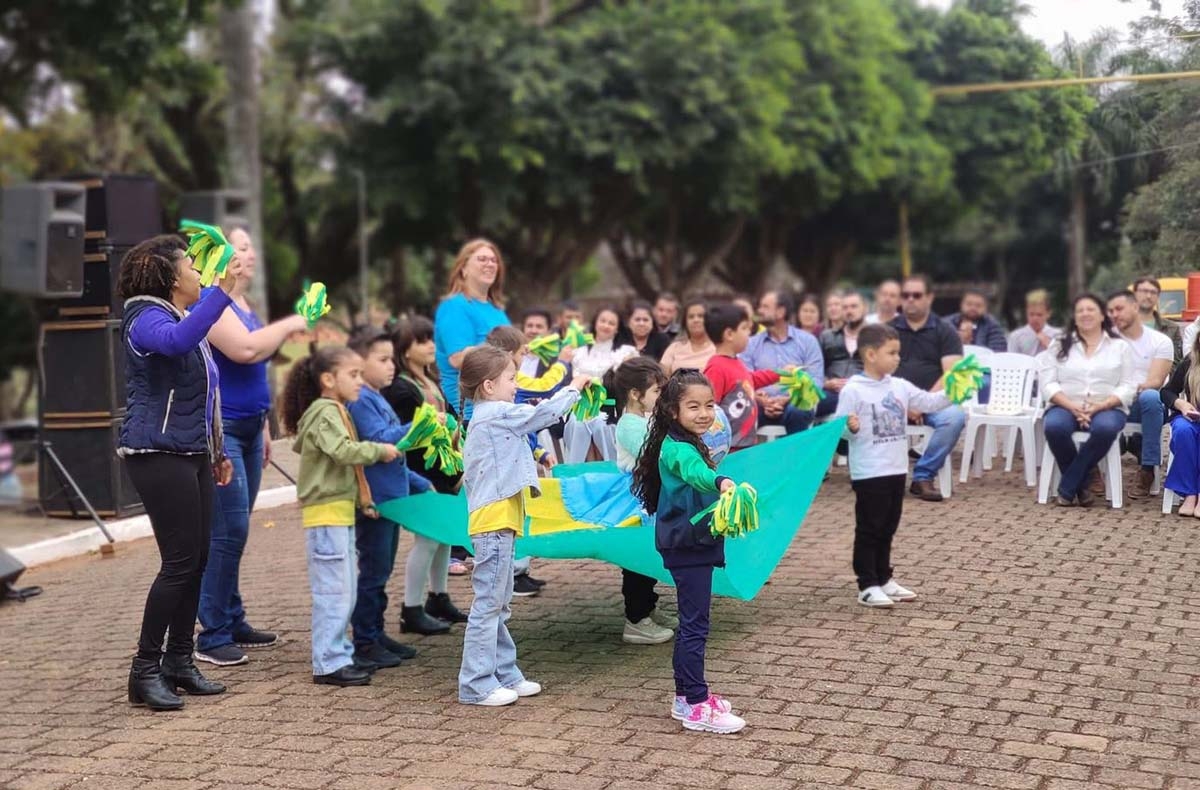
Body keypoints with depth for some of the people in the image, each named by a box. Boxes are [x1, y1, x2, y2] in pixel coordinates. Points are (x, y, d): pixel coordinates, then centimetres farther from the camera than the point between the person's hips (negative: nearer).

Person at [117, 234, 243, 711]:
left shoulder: (183, 317, 18)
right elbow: (178, 342, -38)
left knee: (197, 559, 9)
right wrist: (223, 291, -43)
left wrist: (217, 452, 23)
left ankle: (179, 660, 18)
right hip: (158, 455, -9)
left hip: (191, 455, 9)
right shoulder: (147, 319, -12)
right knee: (180, 561, -10)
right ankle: (145, 671, -2)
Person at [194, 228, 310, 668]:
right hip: (220, 431, -9)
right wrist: (290, 325, -14)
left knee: (235, 531, 12)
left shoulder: (245, 306, 17)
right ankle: (212, 636, -4)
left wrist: (263, 427, 23)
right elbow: (244, 349, -27)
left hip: (248, 429, 9)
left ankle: (233, 622, 19)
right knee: (229, 530, -10)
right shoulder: (210, 302, -12)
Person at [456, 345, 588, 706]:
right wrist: (573, 388, 3)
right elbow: (545, 413, -11)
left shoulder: (485, 418, 17)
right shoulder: (497, 414, -12)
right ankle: (477, 684, -2)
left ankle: (505, 674, 23)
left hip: (496, 522, 10)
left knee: (498, 605, 15)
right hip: (494, 523, -10)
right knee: (488, 603, -6)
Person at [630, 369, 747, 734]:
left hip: (695, 543, 10)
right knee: (695, 625, -7)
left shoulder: (688, 444, 11)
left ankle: (685, 696, 25)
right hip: (686, 545, -10)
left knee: (691, 622, 16)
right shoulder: (677, 449, -21)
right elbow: (695, 472, -43)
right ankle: (697, 707, -4)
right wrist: (721, 482, -61)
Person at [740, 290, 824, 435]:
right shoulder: (751, 344, 13)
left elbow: (816, 381, 0)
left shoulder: (807, 341, 9)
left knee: (796, 411, -37)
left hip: (796, 404, -1)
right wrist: (760, 400, -18)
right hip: (761, 405, 1)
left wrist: (787, 399, -15)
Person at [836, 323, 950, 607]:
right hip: (869, 473, -7)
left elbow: (929, 402, 9)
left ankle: (884, 579, 27)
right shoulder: (854, 390, -13)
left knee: (888, 528, 16)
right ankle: (867, 586, 6)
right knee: (869, 529, 0)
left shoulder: (899, 386, 7)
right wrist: (850, 427, -36)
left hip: (896, 469, 7)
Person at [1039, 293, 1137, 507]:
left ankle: (1067, 488, -24)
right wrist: (1072, 406, -15)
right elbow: (1047, 383, 3)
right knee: (1054, 427, -35)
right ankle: (1080, 486, -14)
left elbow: (1128, 387, 3)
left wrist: (1100, 406, -15)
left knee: (1106, 428, -37)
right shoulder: (1058, 344, 13)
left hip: (1106, 409, 0)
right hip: (1065, 407, 1)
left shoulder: (1120, 346, 12)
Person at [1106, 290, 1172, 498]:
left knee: (1149, 397, -38)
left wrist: (1138, 388, -29)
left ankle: (1147, 469, -29)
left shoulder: (1160, 341, 5)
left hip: (1151, 404, -3)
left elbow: (1156, 381, -8)